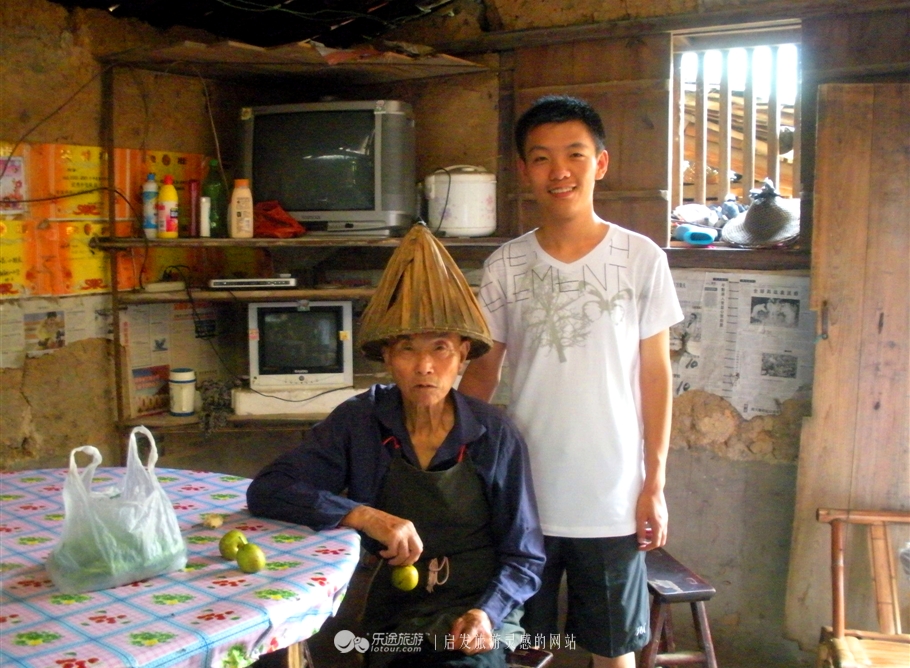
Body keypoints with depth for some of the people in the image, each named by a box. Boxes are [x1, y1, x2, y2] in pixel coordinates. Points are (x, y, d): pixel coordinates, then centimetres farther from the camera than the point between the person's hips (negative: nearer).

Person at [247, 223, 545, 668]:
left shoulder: (495, 436, -5)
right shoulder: (358, 423, -4)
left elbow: (524, 558, 1)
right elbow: (265, 491, -10)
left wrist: (486, 615, -17)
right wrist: (364, 516, -21)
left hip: (477, 619, 0)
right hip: (393, 624, 0)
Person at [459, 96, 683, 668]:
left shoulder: (642, 258, -5)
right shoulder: (505, 266, -1)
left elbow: (655, 374, -1)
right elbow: (482, 371, 6)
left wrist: (655, 483, -2)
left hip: (613, 498, -1)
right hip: (522, 495, 2)